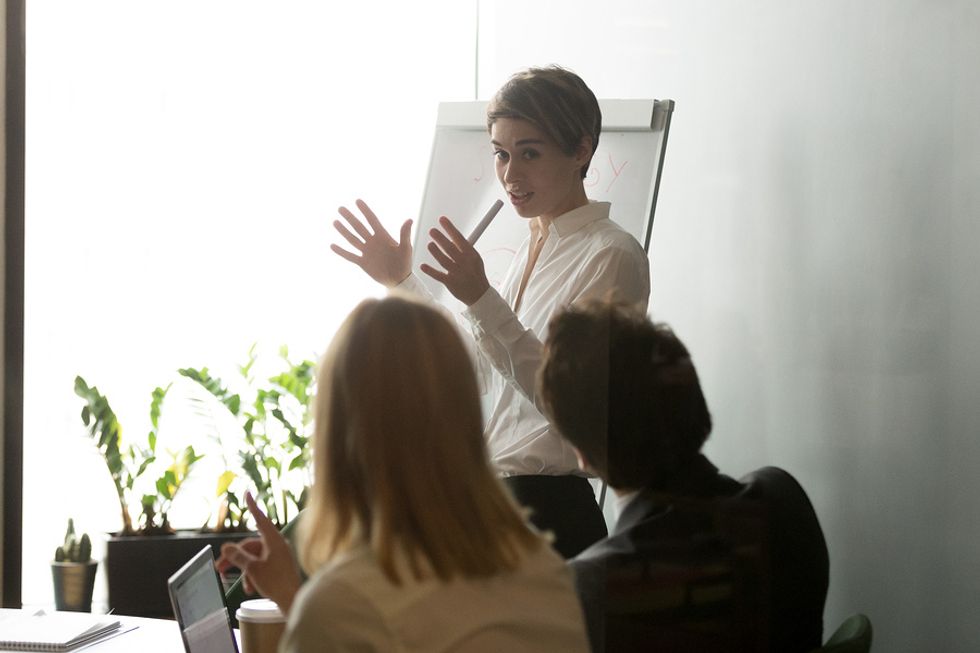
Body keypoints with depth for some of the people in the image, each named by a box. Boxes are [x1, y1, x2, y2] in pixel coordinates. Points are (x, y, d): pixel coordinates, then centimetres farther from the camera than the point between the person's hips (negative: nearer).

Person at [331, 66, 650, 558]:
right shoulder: (534, 248, 16)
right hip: (493, 499, 8)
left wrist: (481, 300, -27)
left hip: (550, 512, -8)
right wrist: (400, 281, 21)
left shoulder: (612, 256, -12)